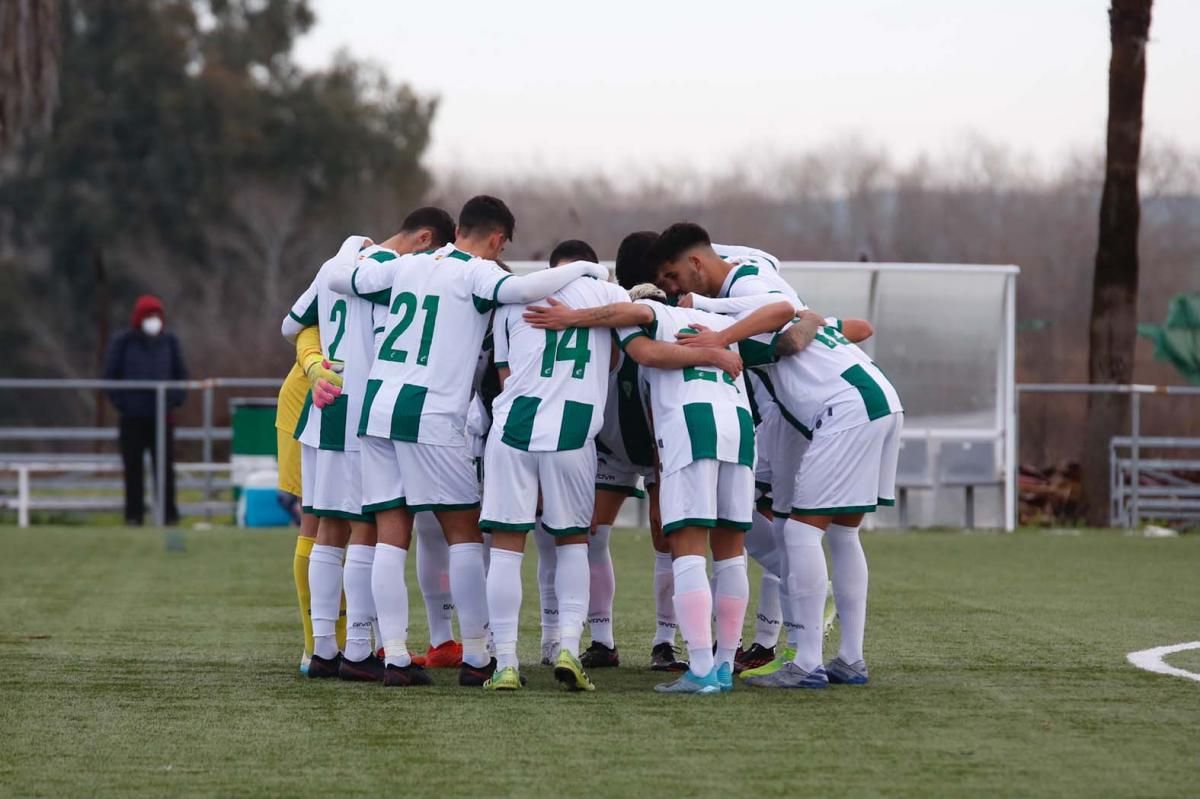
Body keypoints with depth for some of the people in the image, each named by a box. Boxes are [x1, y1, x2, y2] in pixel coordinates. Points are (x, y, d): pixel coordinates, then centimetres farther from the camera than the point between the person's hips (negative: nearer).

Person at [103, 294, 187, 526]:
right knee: (133, 468, 1)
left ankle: (169, 513, 4)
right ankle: (133, 514, 6)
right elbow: (111, 374, 1)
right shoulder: (123, 342, -1)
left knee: (165, 466, 0)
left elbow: (180, 374, 14)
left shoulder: (169, 341, 8)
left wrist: (175, 399, 1)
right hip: (132, 417, -2)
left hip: (162, 415, 2)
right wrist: (119, 401, -7)